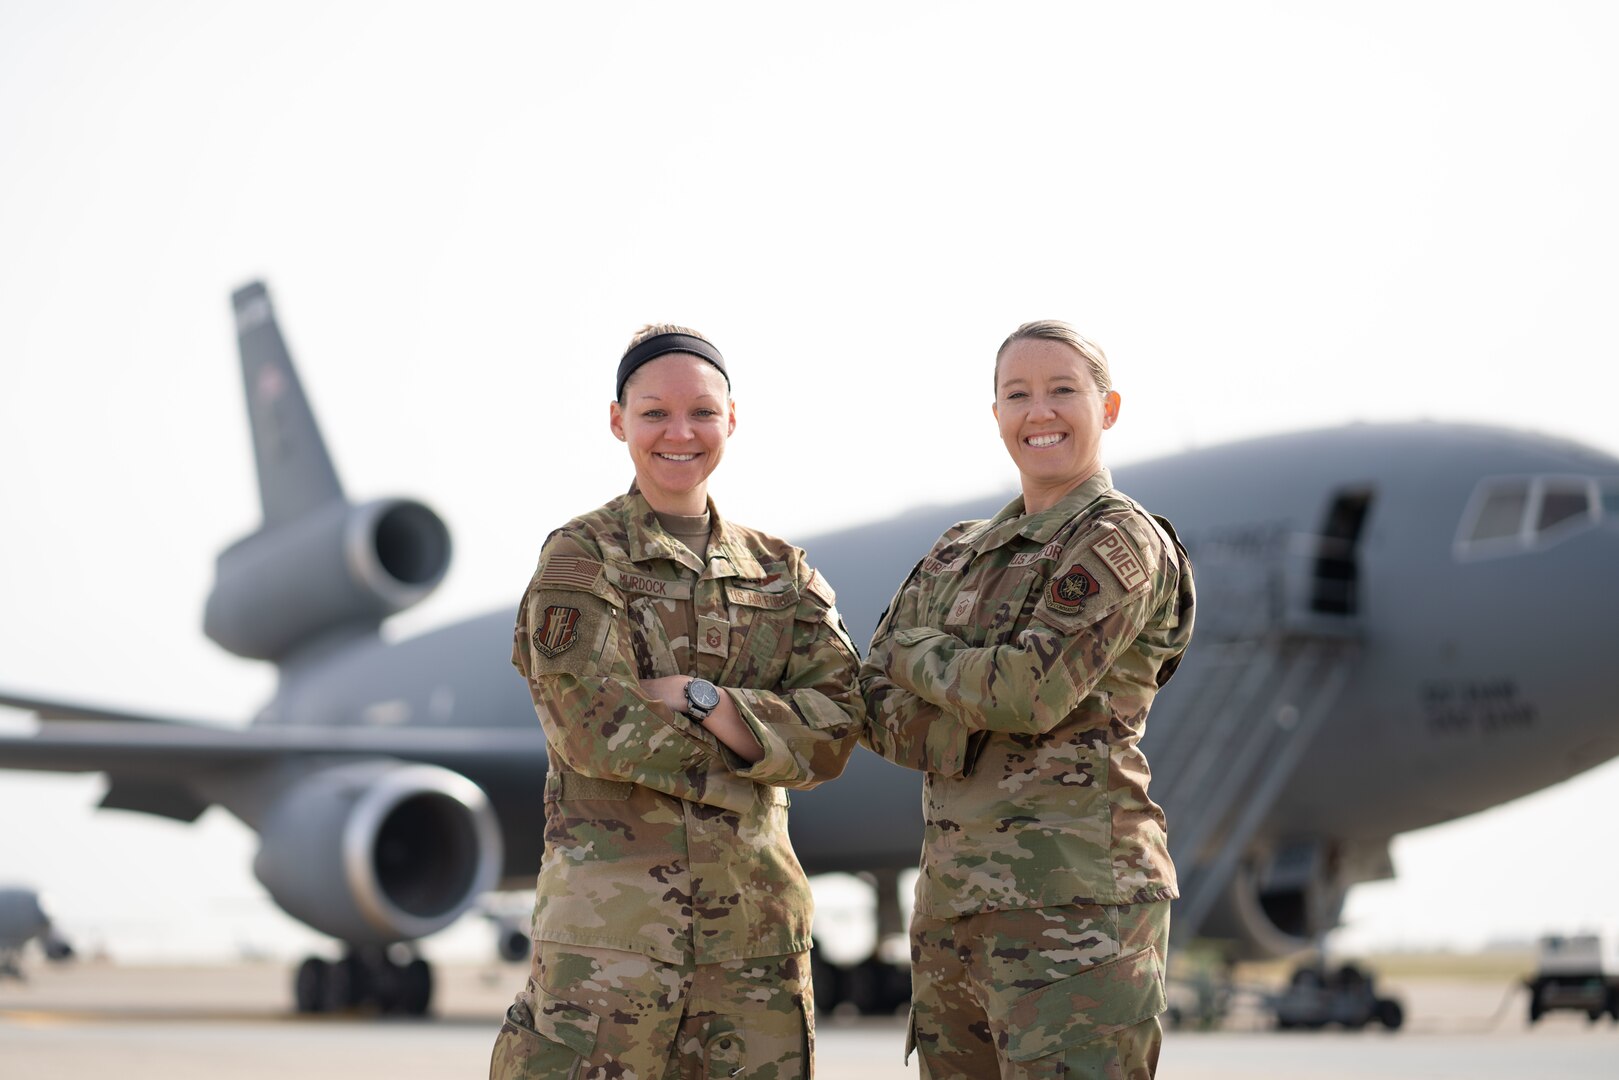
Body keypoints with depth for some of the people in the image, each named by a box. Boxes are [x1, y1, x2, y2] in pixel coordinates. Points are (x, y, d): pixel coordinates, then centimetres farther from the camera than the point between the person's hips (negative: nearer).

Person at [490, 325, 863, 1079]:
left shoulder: (780, 571, 14)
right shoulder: (581, 557, 1)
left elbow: (835, 729, 0)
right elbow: (593, 728, -12)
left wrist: (703, 700, -12)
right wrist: (761, 743, -6)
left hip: (755, 914, 4)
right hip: (611, 901, -4)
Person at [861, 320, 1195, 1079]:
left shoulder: (1122, 545, -6)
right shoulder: (962, 555, 17)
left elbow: (1032, 690, -17)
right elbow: (875, 704, 11)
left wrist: (917, 654, -1)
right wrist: (966, 709, -9)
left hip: (1074, 897, -8)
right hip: (954, 898, 8)